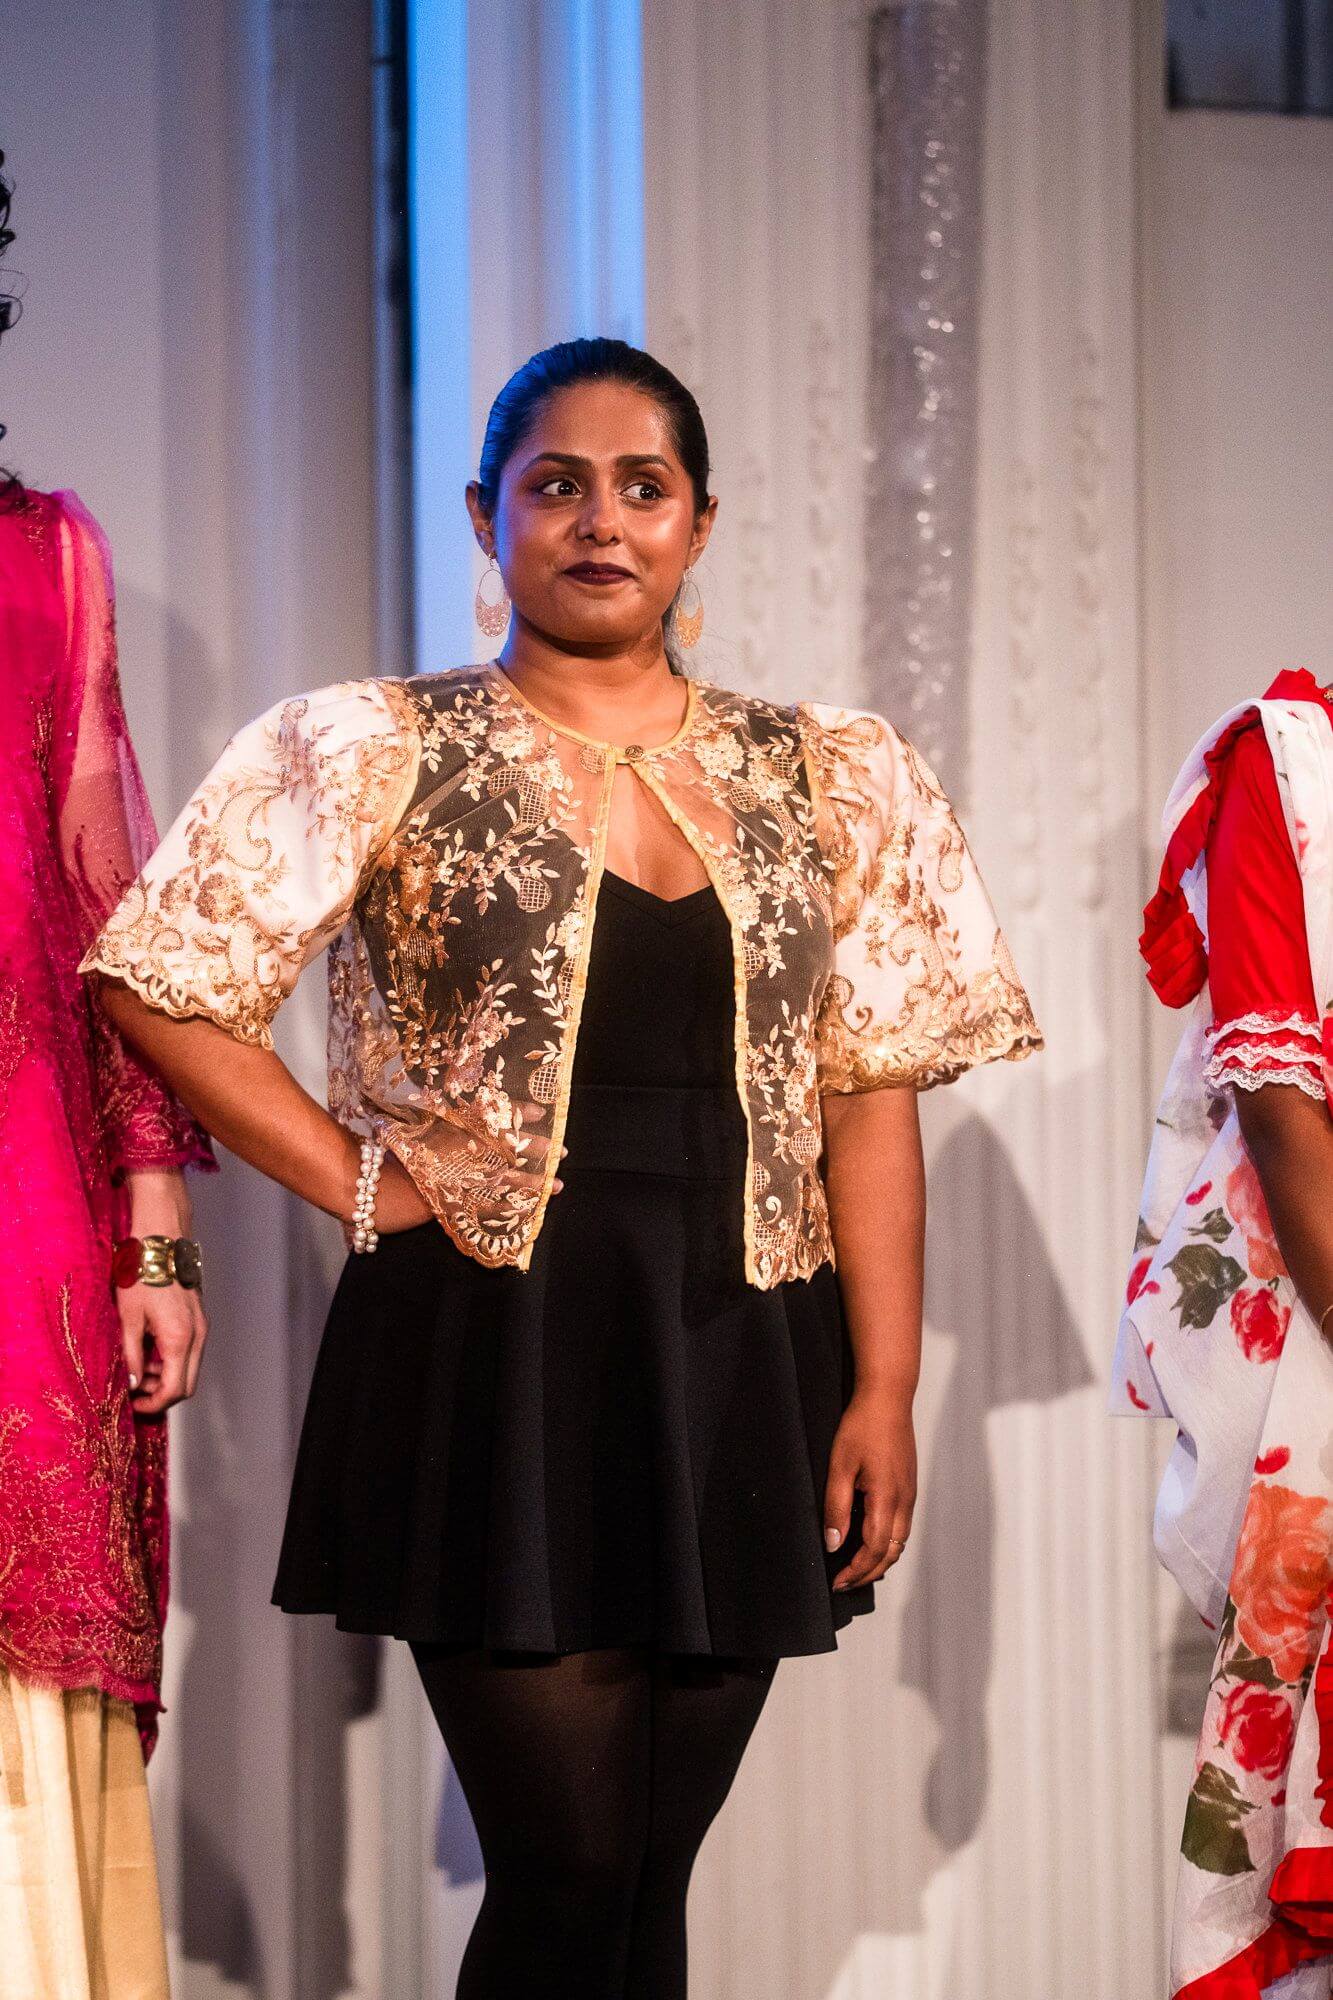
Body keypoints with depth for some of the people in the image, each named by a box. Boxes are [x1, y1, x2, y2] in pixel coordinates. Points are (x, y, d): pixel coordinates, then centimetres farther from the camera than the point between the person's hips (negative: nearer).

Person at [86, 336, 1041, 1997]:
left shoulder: (831, 784, 10)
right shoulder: (374, 757, 1)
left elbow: (868, 1097, 6)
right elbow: (160, 984, -3)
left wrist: (885, 1389, -1)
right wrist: (357, 1184, -7)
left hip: (740, 1375, 3)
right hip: (496, 1360, -3)